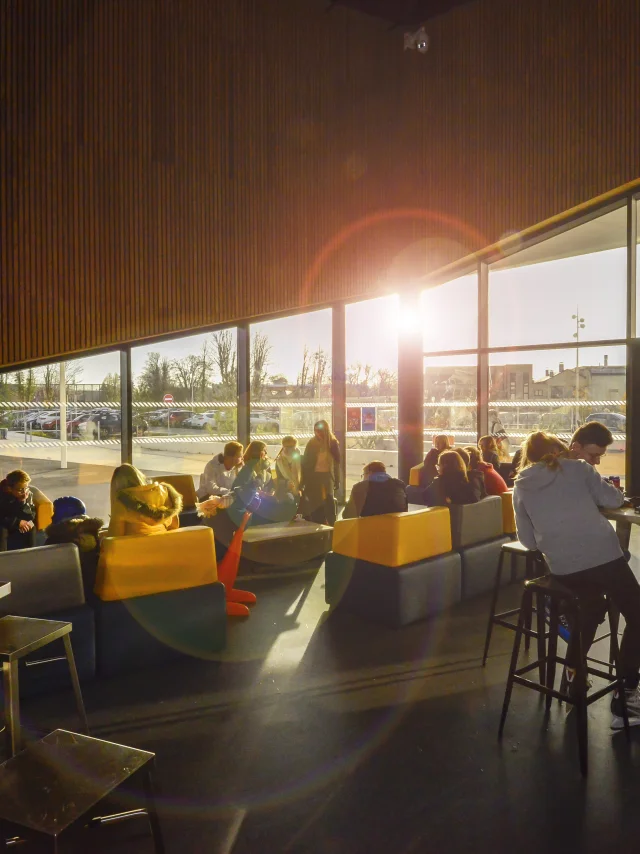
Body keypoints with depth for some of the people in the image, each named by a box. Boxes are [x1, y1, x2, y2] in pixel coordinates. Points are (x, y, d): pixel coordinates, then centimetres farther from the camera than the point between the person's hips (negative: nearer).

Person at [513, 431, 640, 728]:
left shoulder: (521, 486, 9)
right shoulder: (577, 468, 3)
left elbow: (528, 541, 10)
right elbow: (614, 500, 9)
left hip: (563, 569, 4)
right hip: (604, 557, -3)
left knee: (591, 610, 32)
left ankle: (573, 674, 32)